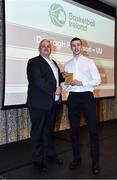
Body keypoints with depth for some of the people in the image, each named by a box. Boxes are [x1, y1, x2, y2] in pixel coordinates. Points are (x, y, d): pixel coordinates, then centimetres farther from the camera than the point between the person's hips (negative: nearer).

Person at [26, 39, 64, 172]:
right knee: (37, 131, 5)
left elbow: (59, 77, 22)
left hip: (52, 102, 8)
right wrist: (54, 90, -17)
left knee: (49, 129, 19)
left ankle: (49, 153, 35)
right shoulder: (34, 62, -7)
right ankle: (38, 158, 20)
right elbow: (38, 81, -19)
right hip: (40, 103, -7)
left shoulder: (53, 63, 19)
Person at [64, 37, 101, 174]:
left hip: (87, 96, -3)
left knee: (93, 129, -1)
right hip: (73, 97, 3)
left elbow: (97, 80, -2)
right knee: (74, 129, 8)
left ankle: (95, 161, 13)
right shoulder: (67, 64, 14)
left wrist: (81, 83, -13)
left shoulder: (89, 62, 5)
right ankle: (76, 158, 24)